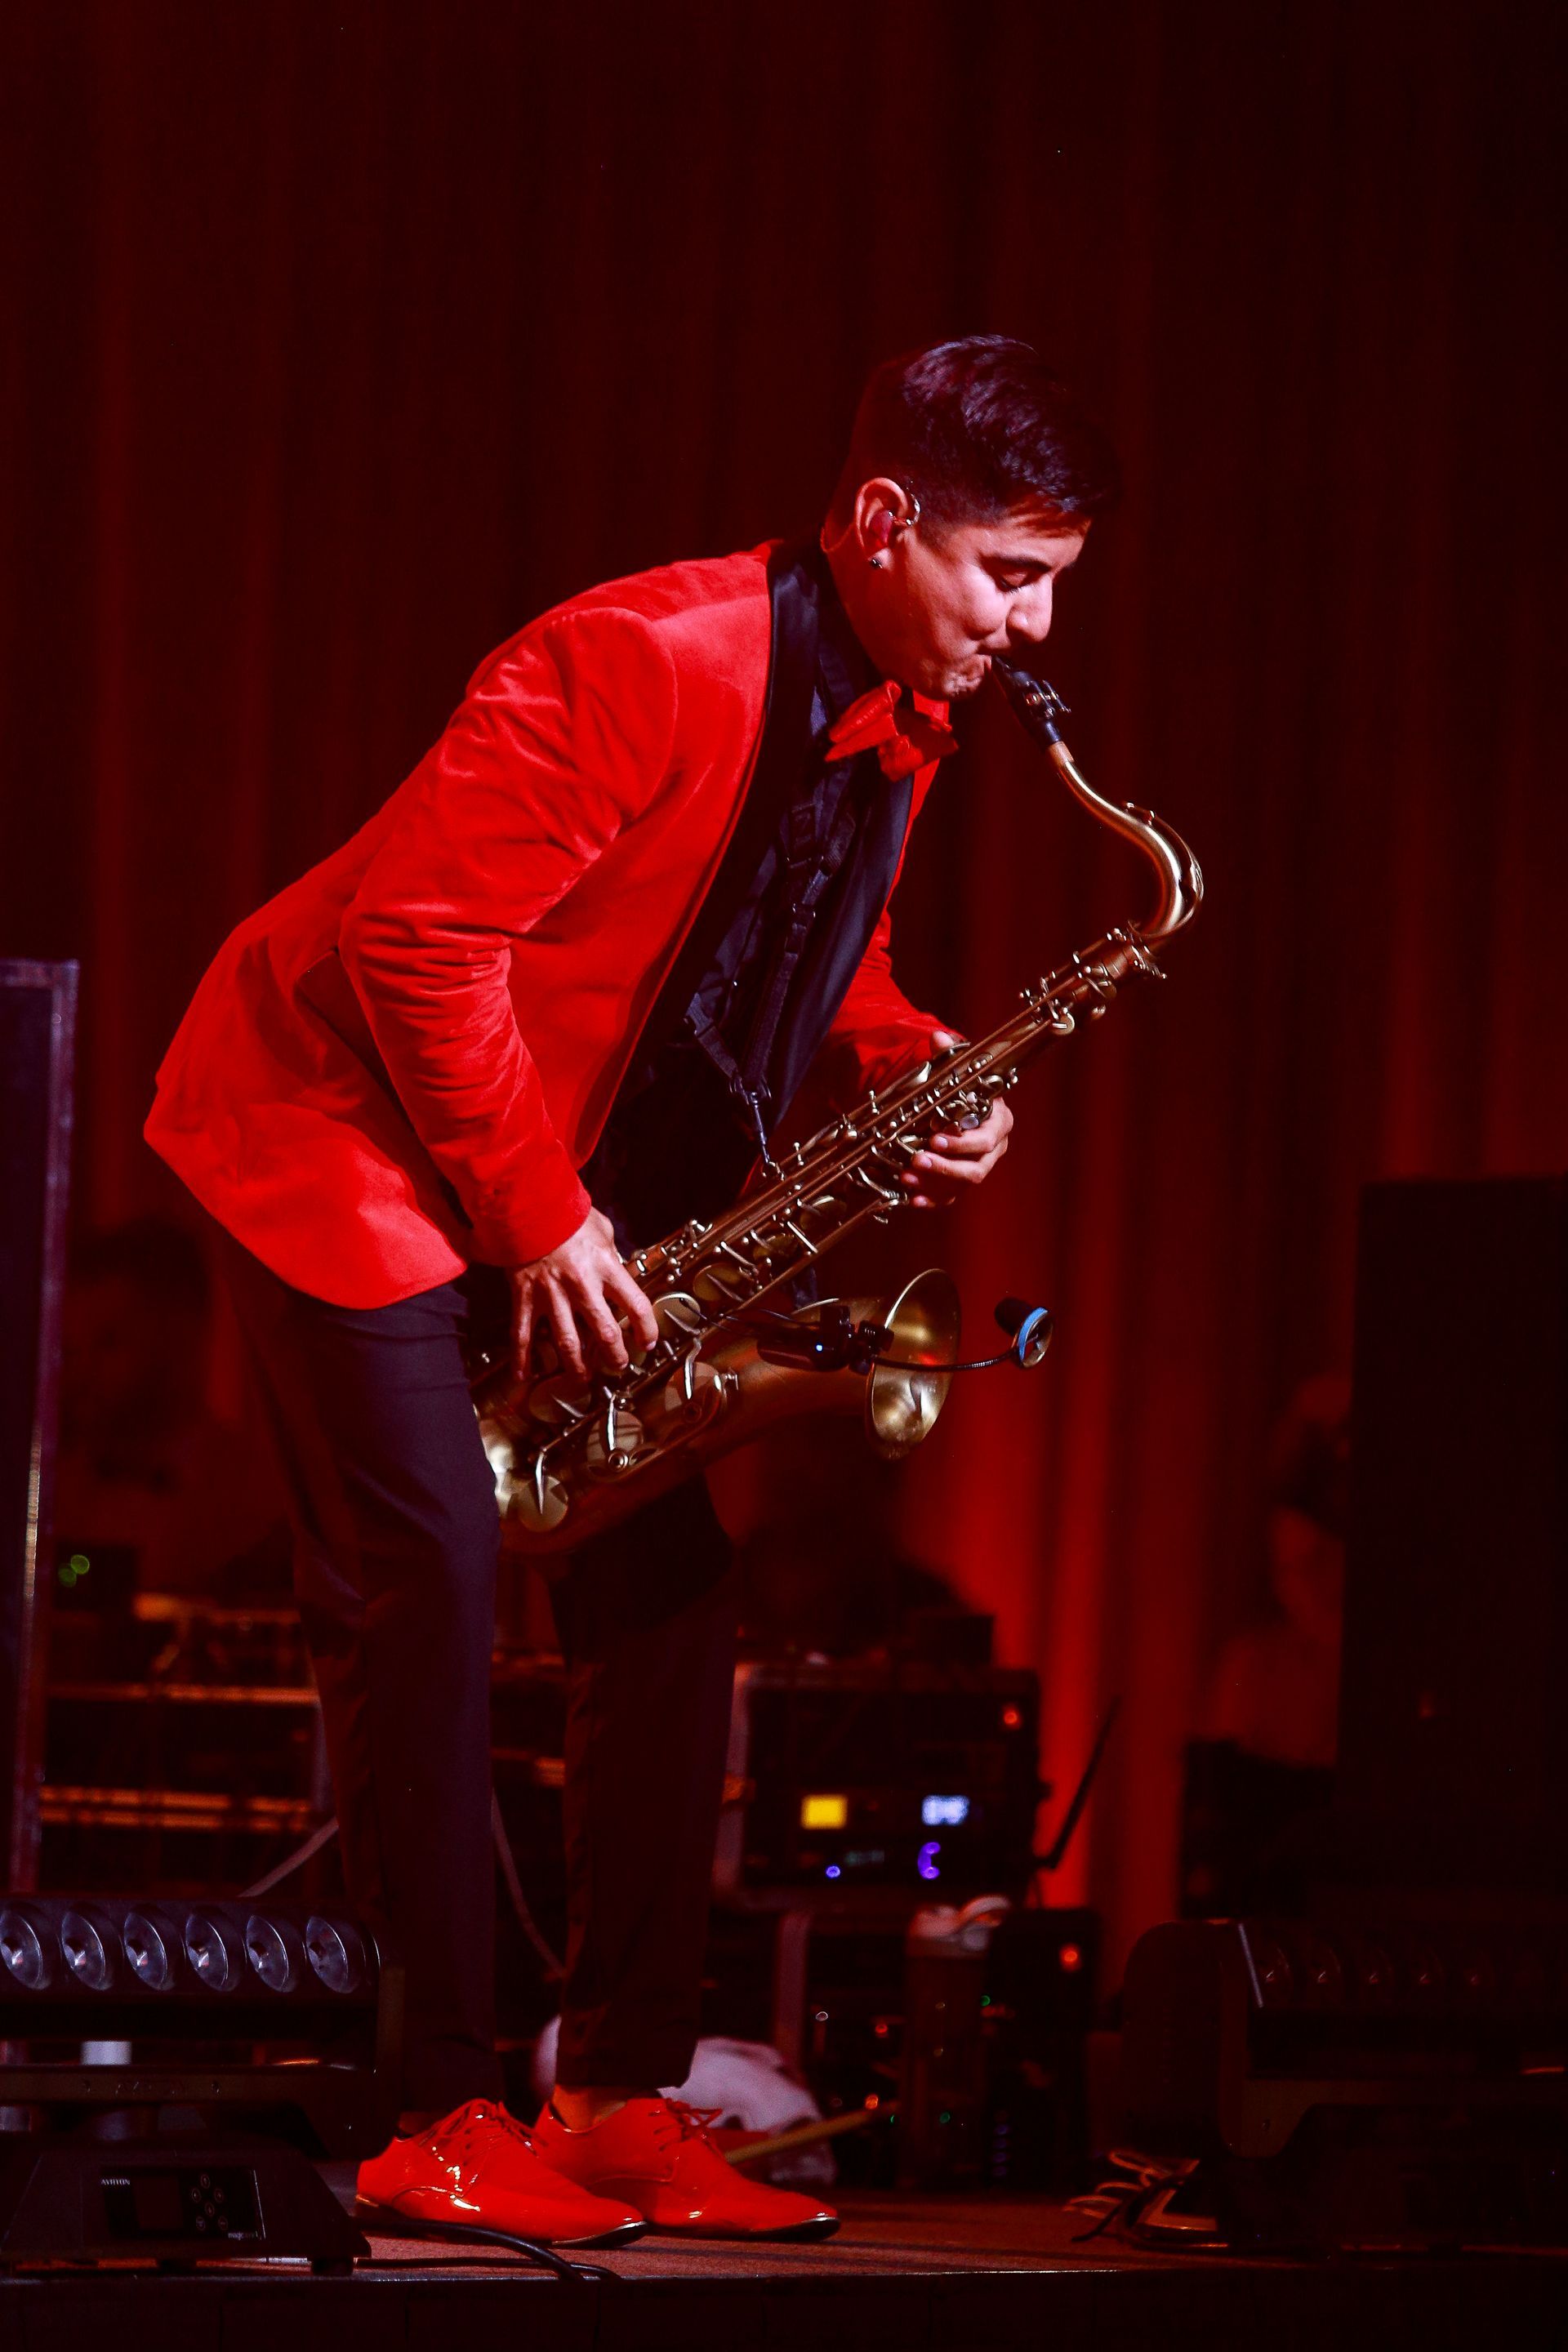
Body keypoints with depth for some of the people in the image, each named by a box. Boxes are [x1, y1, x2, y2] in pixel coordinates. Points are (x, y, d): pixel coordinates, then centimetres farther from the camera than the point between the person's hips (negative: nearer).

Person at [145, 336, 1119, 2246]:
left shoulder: (902, 723, 2)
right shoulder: (645, 662, -26)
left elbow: (821, 957, 16)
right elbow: (418, 931, -26)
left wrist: (916, 1081, -7)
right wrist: (533, 1213, -24)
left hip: (598, 1176, 9)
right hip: (359, 1135, -9)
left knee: (667, 1585, 2)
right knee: (430, 1574, -16)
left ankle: (621, 2094, 7)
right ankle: (428, 2112, -12)